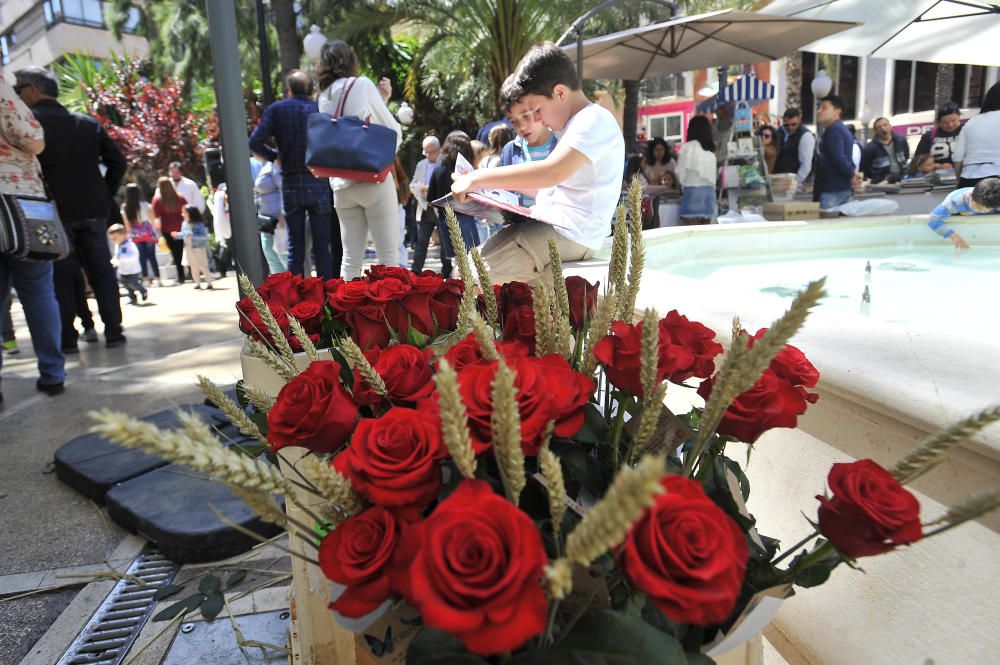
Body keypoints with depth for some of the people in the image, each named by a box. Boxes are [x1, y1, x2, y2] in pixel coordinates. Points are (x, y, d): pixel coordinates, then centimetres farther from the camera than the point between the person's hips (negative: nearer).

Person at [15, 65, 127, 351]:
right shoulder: (88, 123, 12)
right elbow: (117, 161, 9)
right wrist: (105, 196, 11)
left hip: (55, 210, -4)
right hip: (93, 209, 4)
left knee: (60, 276, 2)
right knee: (101, 270, 8)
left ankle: (66, 338, 3)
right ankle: (113, 331, 7)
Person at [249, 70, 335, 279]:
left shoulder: (276, 109, 4)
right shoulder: (319, 108, 4)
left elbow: (255, 143, -4)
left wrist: (275, 156, 13)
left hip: (290, 185, 1)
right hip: (319, 183, -1)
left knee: (295, 248, 8)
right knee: (322, 248, 3)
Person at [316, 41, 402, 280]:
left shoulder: (323, 97, 15)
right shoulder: (362, 85, 0)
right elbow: (394, 131, 1)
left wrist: (380, 99, 21)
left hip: (342, 185, 6)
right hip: (374, 179, -6)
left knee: (351, 259, 5)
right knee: (388, 256, -3)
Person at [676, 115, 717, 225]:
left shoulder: (688, 146, -3)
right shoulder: (711, 150, 13)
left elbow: (680, 172, -2)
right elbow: (715, 173, 10)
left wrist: (683, 186, 14)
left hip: (693, 190, -5)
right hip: (709, 190, 6)